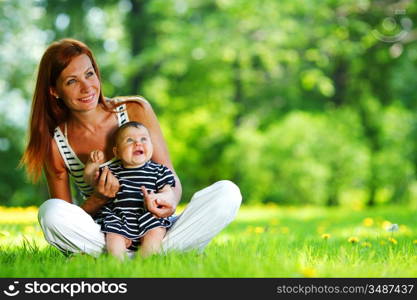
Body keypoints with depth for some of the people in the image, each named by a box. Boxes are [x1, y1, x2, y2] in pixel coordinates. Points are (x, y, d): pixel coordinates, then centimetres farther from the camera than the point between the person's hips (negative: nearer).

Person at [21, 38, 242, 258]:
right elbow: (66, 218, -1)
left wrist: (170, 199, -27)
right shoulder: (55, 143, -4)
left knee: (228, 192, -20)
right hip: (102, 237, 0)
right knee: (50, 210, -32)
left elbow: (171, 177, -2)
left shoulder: (136, 111, -3)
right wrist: (99, 198, -22)